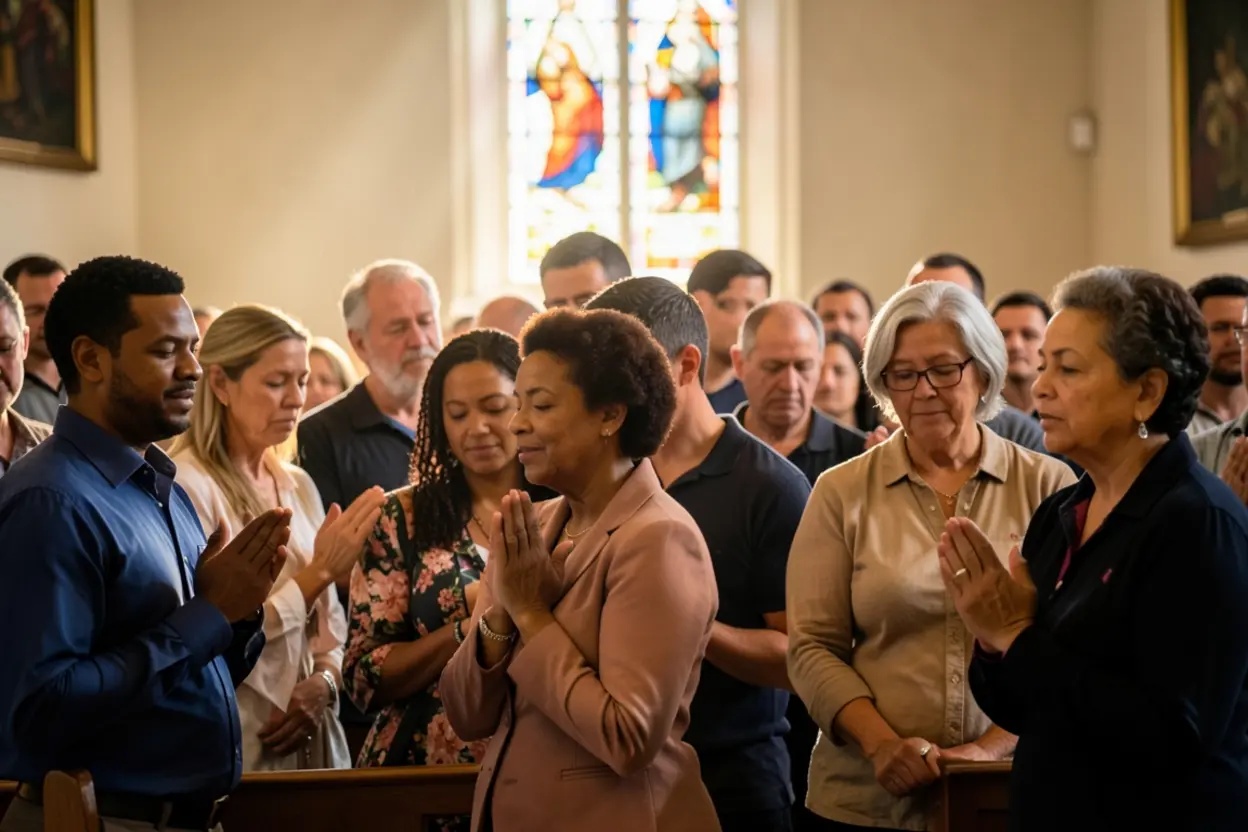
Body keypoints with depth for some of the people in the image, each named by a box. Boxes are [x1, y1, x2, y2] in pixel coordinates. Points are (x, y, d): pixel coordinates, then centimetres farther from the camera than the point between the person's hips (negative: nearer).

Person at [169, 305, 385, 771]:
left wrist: (323, 682, -7)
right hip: (235, 752, -6)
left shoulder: (297, 487, 10)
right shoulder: (186, 487, -12)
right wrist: (319, 571, -16)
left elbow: (330, 625, 13)